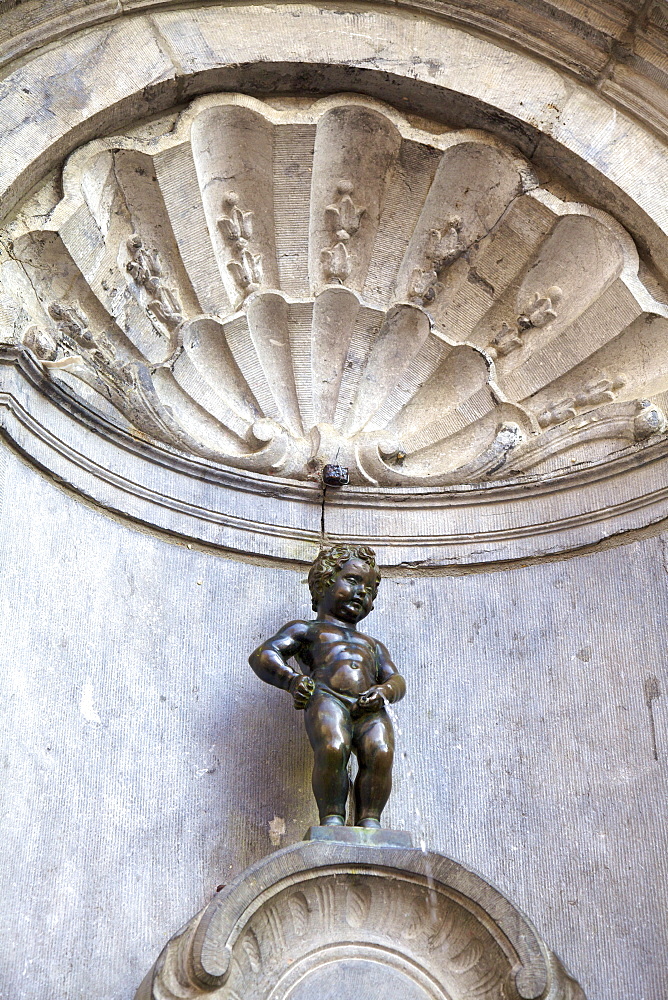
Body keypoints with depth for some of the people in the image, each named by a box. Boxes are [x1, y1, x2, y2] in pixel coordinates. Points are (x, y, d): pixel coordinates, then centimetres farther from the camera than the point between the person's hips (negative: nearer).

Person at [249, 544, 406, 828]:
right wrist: (292, 679, -7)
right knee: (333, 749, -35)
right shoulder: (305, 630, 30)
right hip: (326, 698, -3)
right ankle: (331, 819, -29)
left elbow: (396, 679, 26)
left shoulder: (373, 645, 42)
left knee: (380, 753, -30)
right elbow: (262, 655, 15)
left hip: (369, 709, 3)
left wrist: (384, 690, -1)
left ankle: (369, 820, -31)